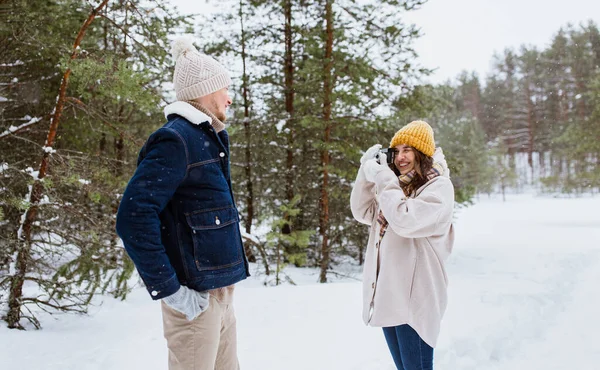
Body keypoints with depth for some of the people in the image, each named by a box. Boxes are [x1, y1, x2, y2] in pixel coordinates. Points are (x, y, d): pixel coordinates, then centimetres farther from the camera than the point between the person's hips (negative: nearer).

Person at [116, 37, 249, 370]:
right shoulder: (176, 140, -15)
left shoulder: (208, 139, 14)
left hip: (220, 291, 9)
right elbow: (134, 218, -23)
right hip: (196, 297, -9)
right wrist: (169, 290, -20)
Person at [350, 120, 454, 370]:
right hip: (387, 294, 7)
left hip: (413, 297, -7)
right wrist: (367, 173, 0)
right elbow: (363, 213, 12)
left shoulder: (439, 187, -9)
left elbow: (405, 220, -22)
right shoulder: (396, 185, 14)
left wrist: (382, 178, -15)